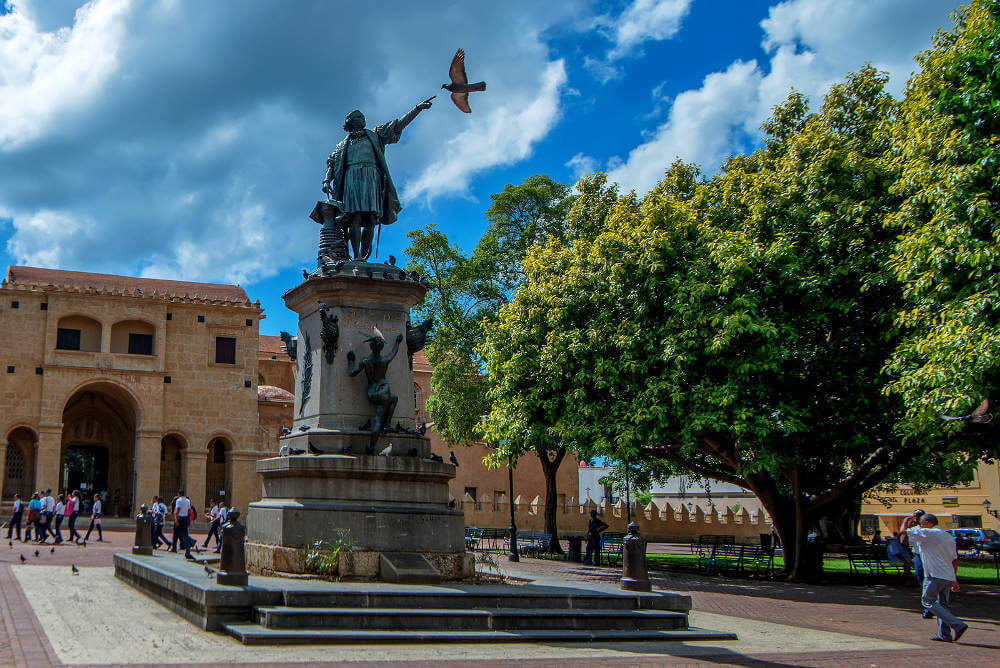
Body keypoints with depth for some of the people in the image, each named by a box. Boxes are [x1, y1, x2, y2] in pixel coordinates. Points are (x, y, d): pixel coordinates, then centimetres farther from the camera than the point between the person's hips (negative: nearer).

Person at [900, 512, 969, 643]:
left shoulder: (928, 533, -8)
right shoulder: (949, 537, 17)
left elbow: (903, 531, -7)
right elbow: (955, 560, 19)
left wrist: (906, 522, 14)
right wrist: (955, 579, 23)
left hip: (935, 576, -8)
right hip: (949, 577, 8)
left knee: (928, 601, -3)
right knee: (942, 604, 15)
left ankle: (957, 624, -14)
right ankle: (945, 634, 9)